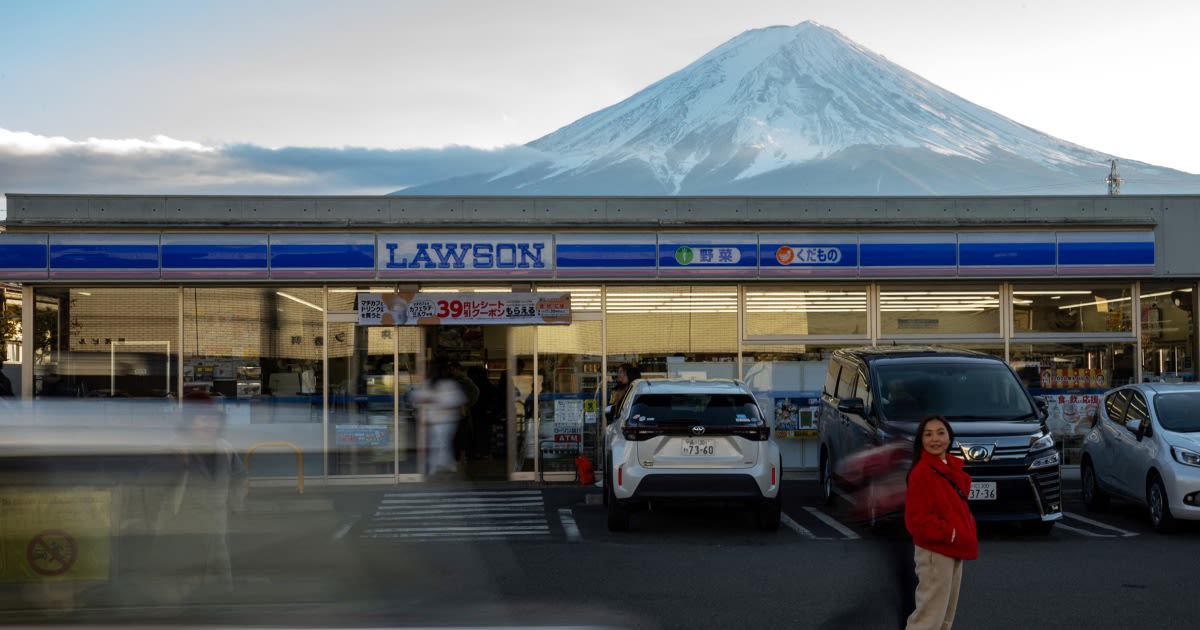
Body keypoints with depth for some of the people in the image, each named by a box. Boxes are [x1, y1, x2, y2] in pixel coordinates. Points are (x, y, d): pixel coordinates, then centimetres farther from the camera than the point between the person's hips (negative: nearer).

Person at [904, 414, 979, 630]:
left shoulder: (953, 468, 10)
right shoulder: (922, 472, -17)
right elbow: (916, 519, -21)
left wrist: (966, 531, 6)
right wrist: (949, 534, -22)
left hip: (954, 551, 9)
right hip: (934, 553, -9)